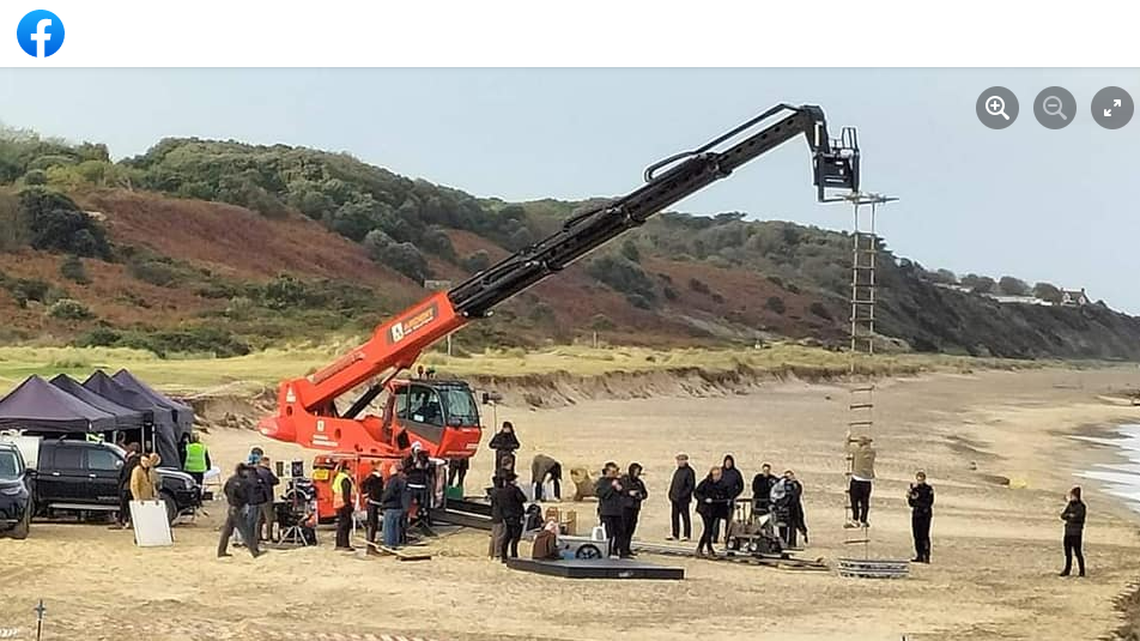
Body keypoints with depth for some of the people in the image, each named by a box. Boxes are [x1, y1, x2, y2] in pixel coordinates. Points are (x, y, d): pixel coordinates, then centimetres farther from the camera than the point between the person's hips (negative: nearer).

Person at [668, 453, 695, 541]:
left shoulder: (689, 471, -9)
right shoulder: (677, 471, 15)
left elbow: (691, 485, -12)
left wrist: (684, 494, -18)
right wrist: (670, 494, 12)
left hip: (683, 499, -8)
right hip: (675, 498, 8)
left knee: (685, 516, -2)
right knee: (674, 516, 9)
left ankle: (687, 535, 2)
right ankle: (675, 535, 15)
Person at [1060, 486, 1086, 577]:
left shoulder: (1080, 506, -11)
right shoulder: (1070, 505, 12)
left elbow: (1078, 517, -21)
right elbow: (1062, 515, 9)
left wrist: (1068, 516, -5)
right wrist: (1070, 516, -11)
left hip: (1076, 532, -8)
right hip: (1068, 531, 8)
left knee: (1077, 552, -4)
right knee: (1067, 551, 12)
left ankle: (1081, 571, 6)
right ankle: (1067, 570, 21)